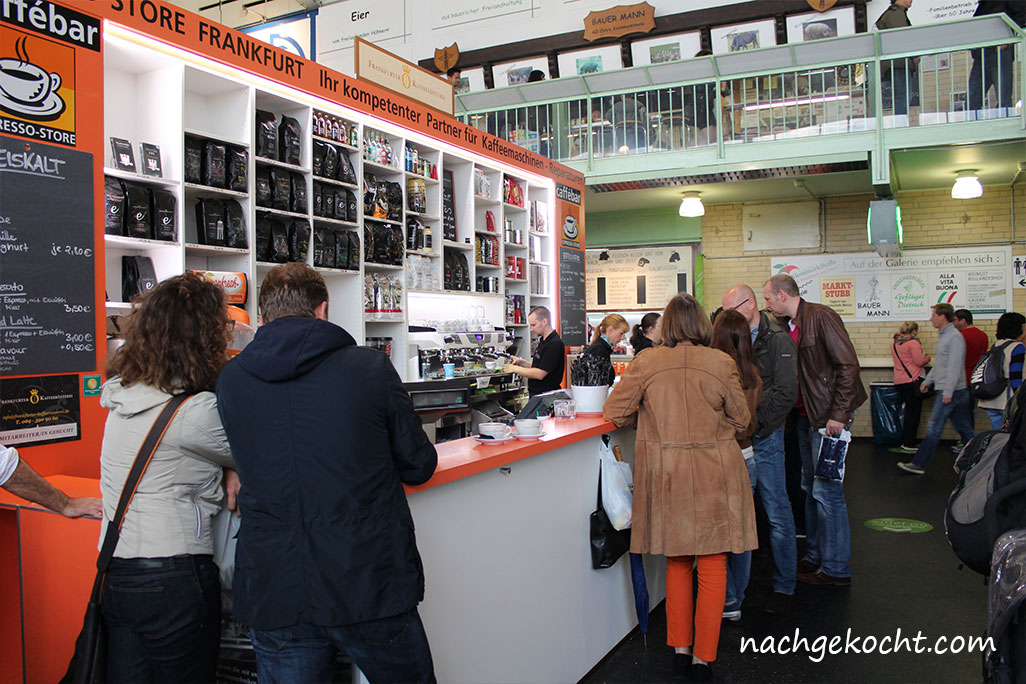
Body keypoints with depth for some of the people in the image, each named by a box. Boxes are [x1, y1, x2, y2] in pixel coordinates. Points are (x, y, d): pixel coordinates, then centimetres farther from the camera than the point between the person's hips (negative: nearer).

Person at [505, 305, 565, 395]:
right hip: (536, 394, 9)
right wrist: (522, 362, 6)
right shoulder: (543, 341, 15)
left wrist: (515, 369, -11)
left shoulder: (555, 344, -17)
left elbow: (540, 374, -20)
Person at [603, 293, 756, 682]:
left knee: (677, 561, 18)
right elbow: (741, 419, 4)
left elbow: (615, 412, -1)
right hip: (715, 472, -1)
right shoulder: (722, 363, -6)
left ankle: (680, 650, 26)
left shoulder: (646, 362, -7)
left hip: (666, 473, 1)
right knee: (713, 566, 10)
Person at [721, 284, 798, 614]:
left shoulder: (777, 339, -6)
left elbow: (786, 392, -12)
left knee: (777, 513, 1)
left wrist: (756, 426, -16)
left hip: (765, 438, -5)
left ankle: (784, 587, 14)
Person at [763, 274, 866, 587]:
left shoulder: (821, 317, -14)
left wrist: (838, 415, -20)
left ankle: (836, 569, 7)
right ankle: (815, 557, 28)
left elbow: (848, 364, -19)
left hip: (828, 416, -9)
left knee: (827, 491, -4)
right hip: (806, 417, 9)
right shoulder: (789, 325, 12)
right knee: (810, 488, 15)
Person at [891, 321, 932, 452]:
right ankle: (908, 445, -2)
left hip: (899, 381, 8)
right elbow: (920, 361, -14)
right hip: (912, 380, -8)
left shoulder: (895, 344, 14)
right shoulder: (913, 343, -10)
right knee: (914, 413, -2)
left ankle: (905, 442, 17)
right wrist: (927, 358, 7)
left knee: (909, 412, 15)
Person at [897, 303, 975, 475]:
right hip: (946, 390, 10)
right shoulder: (943, 336, 16)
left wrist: (948, 392, -22)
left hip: (951, 391, -10)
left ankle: (918, 464, -3)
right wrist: (927, 381, 25)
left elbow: (955, 366, -20)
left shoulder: (954, 337, -15)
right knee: (963, 428, 13)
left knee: (934, 428, -6)